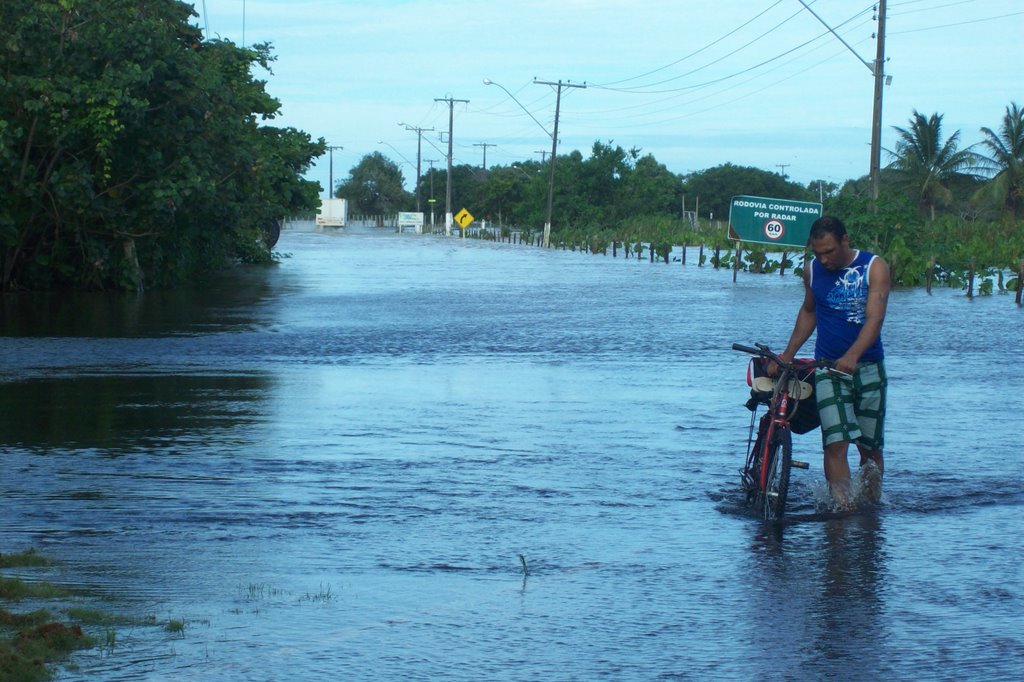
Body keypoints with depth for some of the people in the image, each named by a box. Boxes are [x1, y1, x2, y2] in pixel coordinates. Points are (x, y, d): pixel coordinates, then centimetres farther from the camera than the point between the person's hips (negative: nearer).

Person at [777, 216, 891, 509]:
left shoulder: (875, 268, -6)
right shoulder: (812, 270, 4)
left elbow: (874, 318, -18)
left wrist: (852, 355, -34)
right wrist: (788, 354, 16)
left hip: (868, 367, -1)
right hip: (828, 367, 1)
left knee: (871, 447, 6)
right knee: (836, 442, -16)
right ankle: (843, 509, -21)